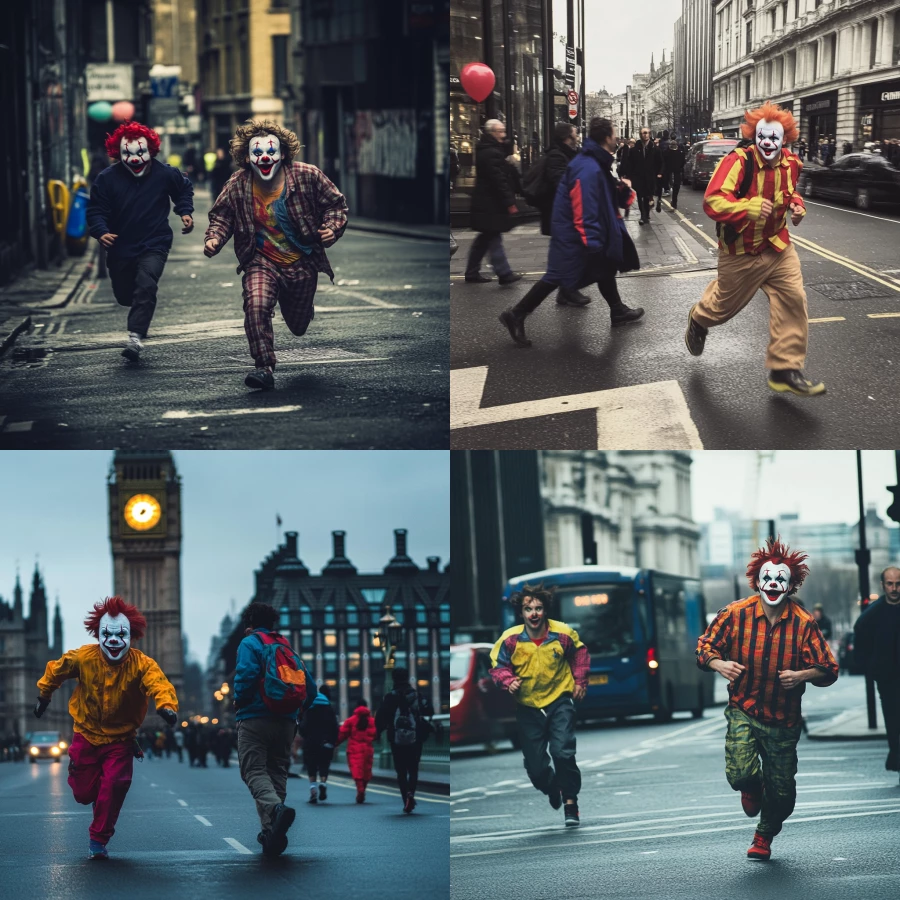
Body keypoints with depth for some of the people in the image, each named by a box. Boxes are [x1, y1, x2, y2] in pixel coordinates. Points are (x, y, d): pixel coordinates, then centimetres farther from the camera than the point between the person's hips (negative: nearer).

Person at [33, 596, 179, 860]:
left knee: (114, 786, -15)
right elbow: (55, 671, 4)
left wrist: (166, 705, -65)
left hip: (120, 739, -2)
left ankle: (99, 840, 4)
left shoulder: (142, 664, -23)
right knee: (83, 793, 6)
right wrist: (43, 695, 17)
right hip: (87, 735, 2)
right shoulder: (82, 658, -16)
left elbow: (158, 684, -44)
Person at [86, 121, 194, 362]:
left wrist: (185, 212, 0)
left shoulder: (165, 174, -8)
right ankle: (140, 316, 51)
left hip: (154, 245, -2)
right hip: (120, 248, 2)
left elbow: (184, 189, 15)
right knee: (124, 296, 15)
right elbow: (96, 211, -6)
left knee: (146, 287, -25)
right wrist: (101, 232, -25)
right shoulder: (107, 179, -11)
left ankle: (135, 337, -31)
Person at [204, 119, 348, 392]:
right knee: (256, 305, -31)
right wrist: (214, 238, -15)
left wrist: (333, 228, -21)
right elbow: (221, 215, 4)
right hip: (261, 263, -1)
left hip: (302, 264, 1)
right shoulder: (237, 185, -12)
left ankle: (297, 307, 60)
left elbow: (335, 203, -3)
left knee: (298, 326, 19)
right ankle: (264, 368, -25)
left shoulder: (307, 176, -15)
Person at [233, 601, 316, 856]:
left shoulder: (250, 643, 1)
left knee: (254, 771, -9)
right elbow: (310, 687, 13)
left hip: (255, 718, -6)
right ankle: (271, 833, 4)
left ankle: (275, 809, -38)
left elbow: (246, 675, -17)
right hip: (286, 721, 6)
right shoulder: (286, 647, 18)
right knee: (277, 773, 10)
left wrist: (239, 701, -2)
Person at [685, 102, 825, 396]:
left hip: (778, 246, 5)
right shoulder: (738, 162, -26)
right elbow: (712, 201, -35)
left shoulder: (790, 164, -4)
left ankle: (785, 370, -4)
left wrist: (796, 205, -2)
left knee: (793, 299, -9)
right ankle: (699, 320, 53)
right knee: (727, 302, 15)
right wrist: (750, 207, -47)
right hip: (742, 252, -5)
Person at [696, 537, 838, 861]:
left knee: (782, 792, 9)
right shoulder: (736, 614, -7)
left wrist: (802, 675, -23)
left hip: (783, 719, 1)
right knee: (740, 773, -23)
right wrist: (719, 664, -16)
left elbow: (828, 669, -4)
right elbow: (705, 645, 4)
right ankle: (753, 787, 18)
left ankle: (764, 836, 41)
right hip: (743, 712, -1)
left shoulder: (803, 623, -7)